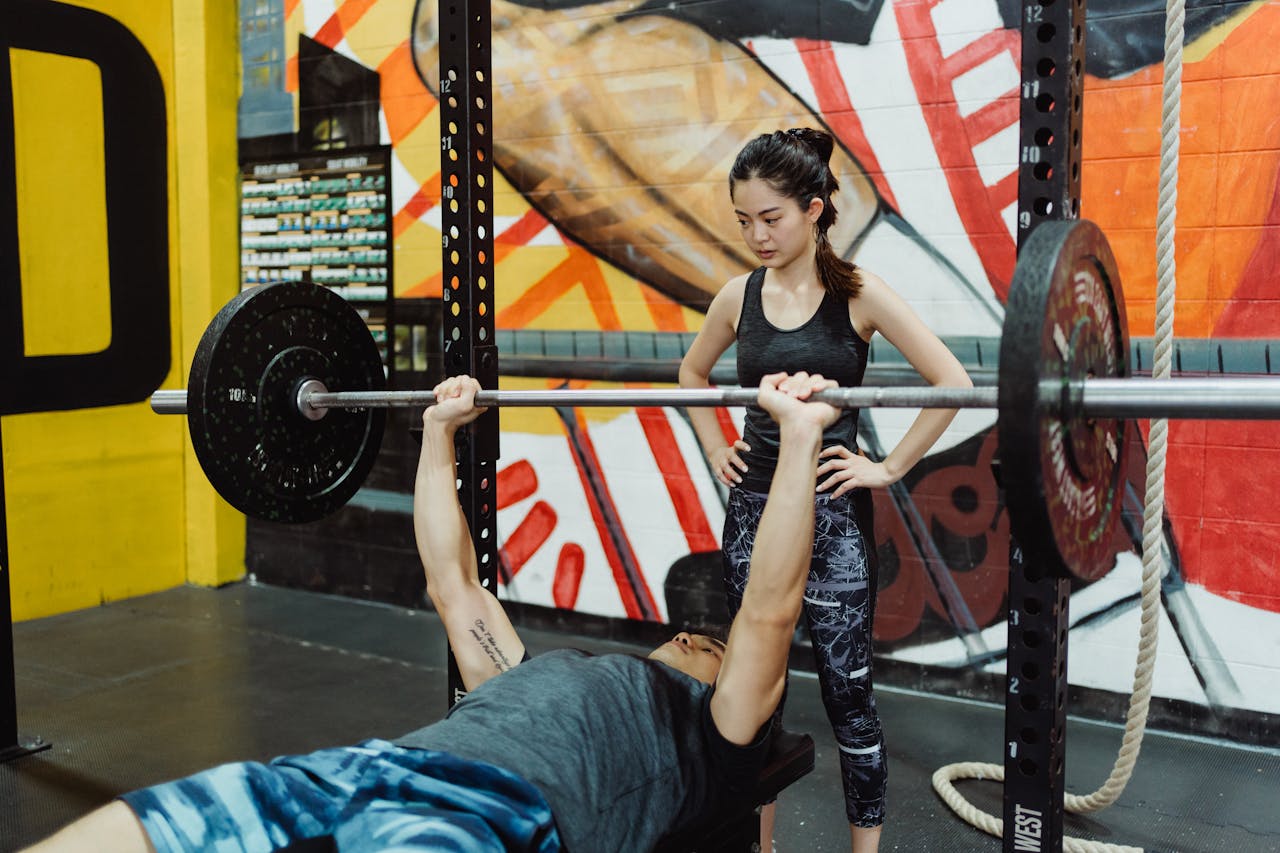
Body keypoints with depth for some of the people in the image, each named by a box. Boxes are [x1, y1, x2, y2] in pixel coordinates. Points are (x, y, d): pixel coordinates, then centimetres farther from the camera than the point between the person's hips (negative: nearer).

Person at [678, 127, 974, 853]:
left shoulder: (859, 294, -9)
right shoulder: (739, 296, 3)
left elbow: (953, 382, -13)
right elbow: (693, 372, 22)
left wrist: (890, 468, -12)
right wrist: (715, 449, 11)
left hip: (833, 510, -4)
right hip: (753, 504, 4)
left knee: (847, 690, 2)